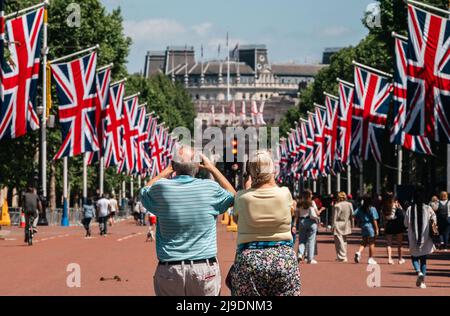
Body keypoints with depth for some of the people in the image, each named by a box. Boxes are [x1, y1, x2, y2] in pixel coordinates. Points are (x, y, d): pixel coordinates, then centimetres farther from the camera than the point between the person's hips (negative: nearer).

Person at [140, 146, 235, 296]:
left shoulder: (161, 188, -6)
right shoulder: (210, 188, -5)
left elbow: (144, 192, 19)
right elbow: (233, 196, 18)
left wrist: (168, 170, 22)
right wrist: (212, 169, 21)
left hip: (169, 271, 0)